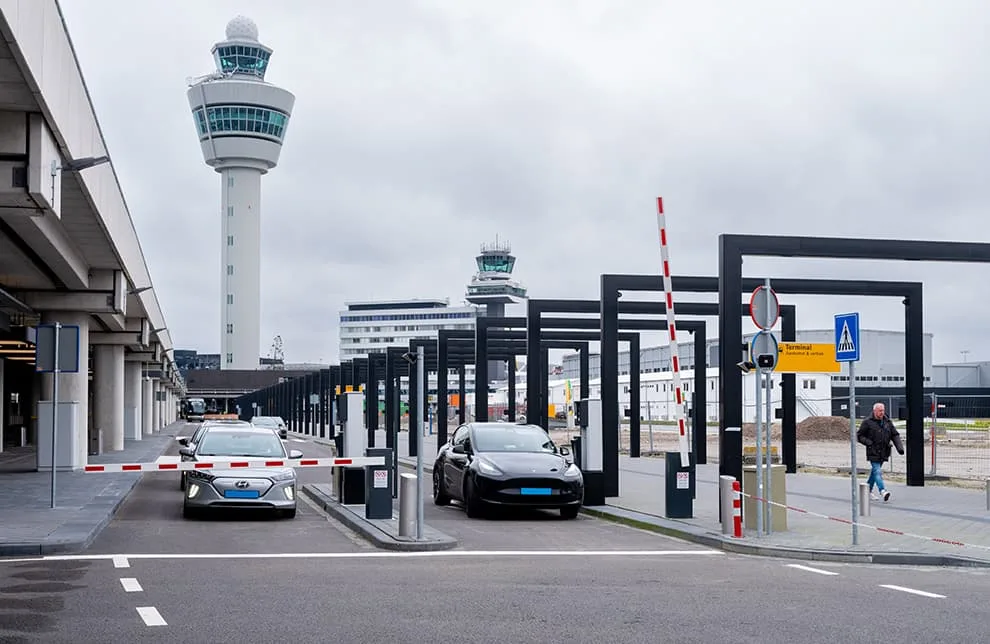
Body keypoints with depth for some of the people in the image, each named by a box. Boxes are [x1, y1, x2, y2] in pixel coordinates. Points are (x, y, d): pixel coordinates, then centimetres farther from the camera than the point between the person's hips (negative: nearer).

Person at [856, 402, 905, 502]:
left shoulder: (887, 422, 9)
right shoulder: (868, 422, -5)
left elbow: (895, 435, 9)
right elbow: (859, 436, -1)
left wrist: (899, 447, -6)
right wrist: (869, 443, -15)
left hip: (883, 453, 5)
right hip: (873, 453, -5)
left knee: (875, 471, 15)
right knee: (877, 471, -16)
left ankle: (868, 491, 29)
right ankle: (883, 491, -29)